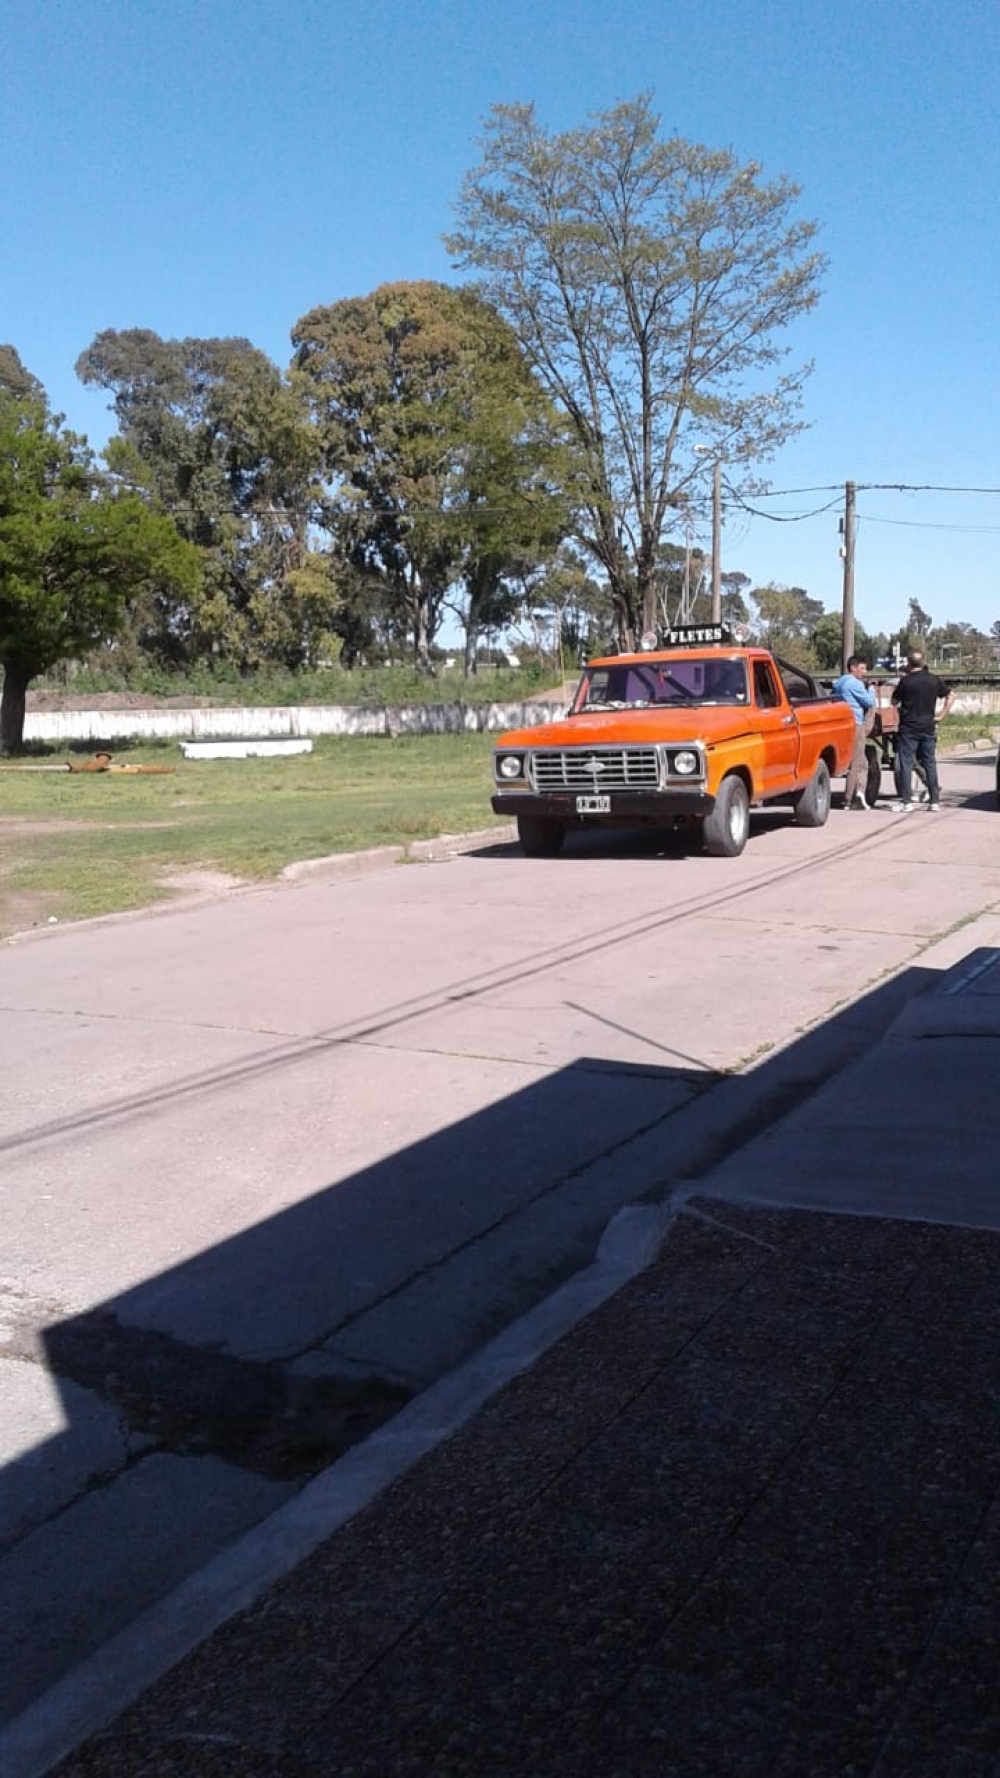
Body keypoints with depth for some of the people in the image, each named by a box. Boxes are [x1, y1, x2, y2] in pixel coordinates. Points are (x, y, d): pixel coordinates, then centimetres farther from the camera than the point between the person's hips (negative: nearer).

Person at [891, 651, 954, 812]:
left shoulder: (905, 681, -9)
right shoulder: (934, 680, 3)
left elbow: (894, 701, 2)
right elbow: (951, 696, 9)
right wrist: (941, 715, 10)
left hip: (908, 728, -4)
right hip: (928, 727, 4)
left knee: (905, 764, 0)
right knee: (930, 763, 9)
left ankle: (906, 802, -4)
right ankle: (935, 800, 10)